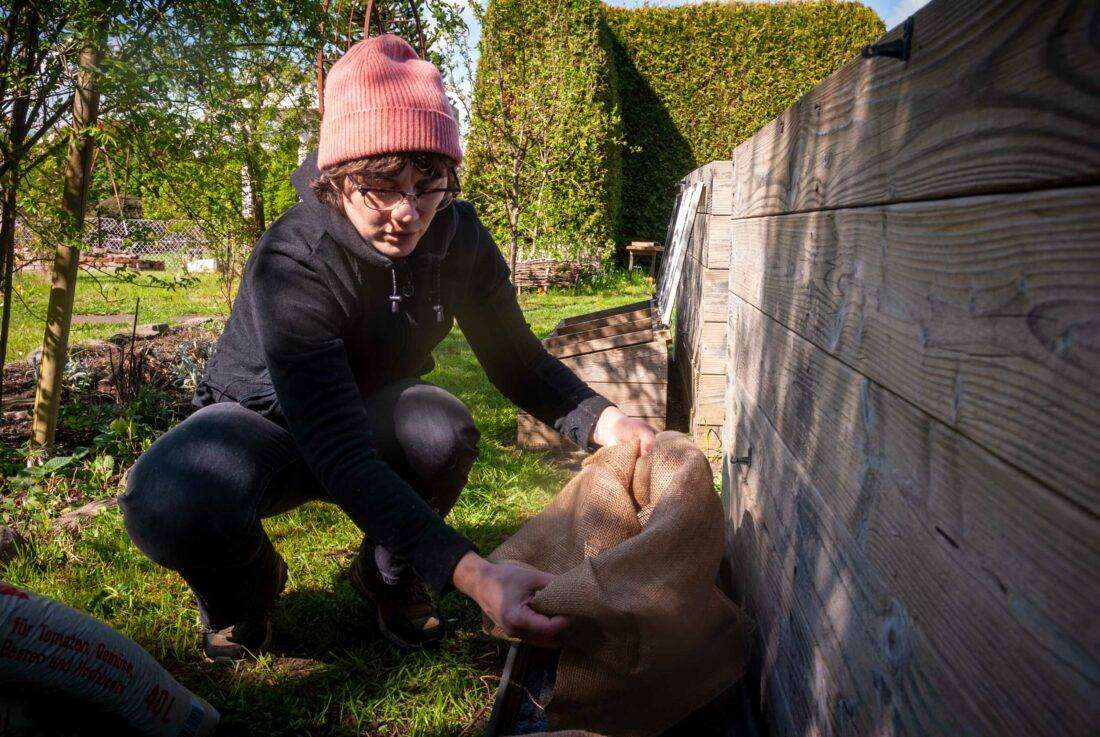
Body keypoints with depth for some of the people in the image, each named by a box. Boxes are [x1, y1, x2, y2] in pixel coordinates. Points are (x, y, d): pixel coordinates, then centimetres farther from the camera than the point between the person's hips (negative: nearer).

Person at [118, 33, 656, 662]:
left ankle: (390, 575, 1)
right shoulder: (291, 264, -34)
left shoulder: (458, 237, -17)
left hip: (370, 414, 4)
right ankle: (248, 586, 1)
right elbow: (340, 454, -42)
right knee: (167, 502, -38)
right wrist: (470, 572, -55)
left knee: (443, 428, -33)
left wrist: (600, 420, -32)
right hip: (265, 418, -3)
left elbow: (516, 360, -9)